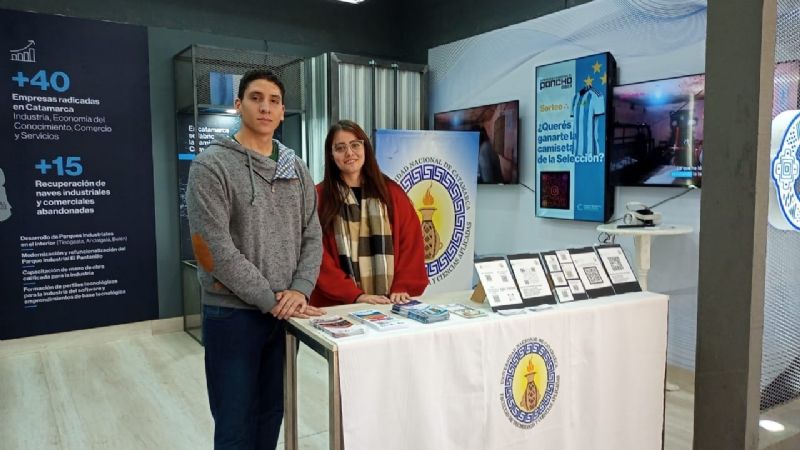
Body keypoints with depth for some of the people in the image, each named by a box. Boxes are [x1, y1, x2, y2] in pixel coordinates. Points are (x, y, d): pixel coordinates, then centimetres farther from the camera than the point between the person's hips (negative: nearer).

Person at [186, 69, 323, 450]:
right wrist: (270, 301, -15)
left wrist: (299, 291, -10)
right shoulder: (212, 165, -9)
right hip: (232, 315, -5)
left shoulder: (297, 170, 8)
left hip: (286, 313, 5)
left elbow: (312, 238, 6)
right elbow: (216, 249, -16)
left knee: (272, 414, 18)